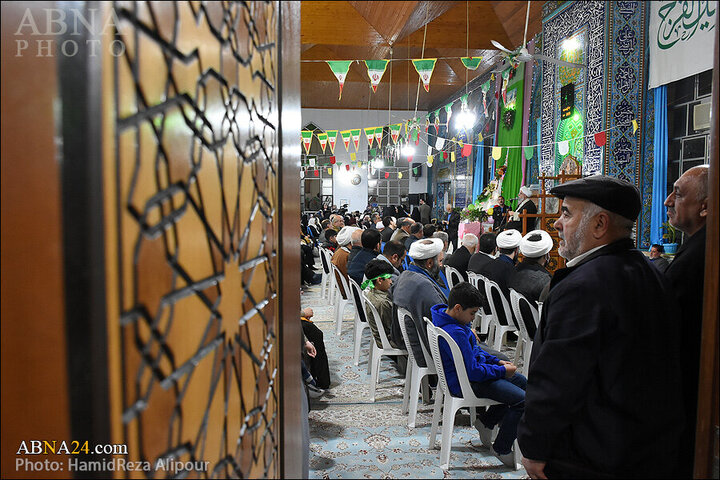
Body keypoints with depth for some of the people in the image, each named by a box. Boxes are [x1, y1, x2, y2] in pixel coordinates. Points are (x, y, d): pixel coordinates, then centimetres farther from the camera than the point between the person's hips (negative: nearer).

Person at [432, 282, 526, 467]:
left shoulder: (445, 317, 3)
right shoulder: (456, 334, -30)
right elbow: (473, 371, -28)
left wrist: (497, 361, 4)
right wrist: (502, 370, -14)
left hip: (472, 370, 11)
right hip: (466, 383, -11)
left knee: (521, 382, 20)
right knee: (523, 400, -18)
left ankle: (486, 421, 25)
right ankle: (502, 449, 0)